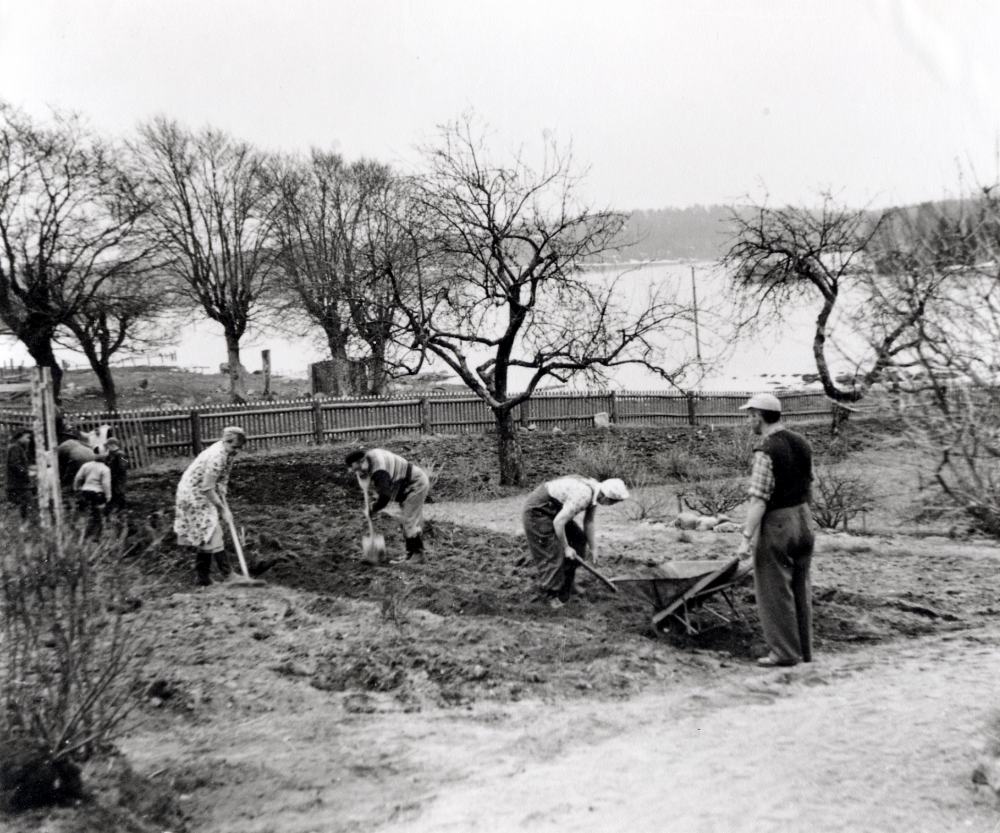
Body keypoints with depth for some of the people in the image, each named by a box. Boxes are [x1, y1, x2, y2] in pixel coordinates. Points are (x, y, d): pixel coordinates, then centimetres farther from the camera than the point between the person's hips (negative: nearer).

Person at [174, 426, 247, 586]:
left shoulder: (229, 453, -2)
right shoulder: (216, 457, -30)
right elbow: (206, 488, -27)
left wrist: (224, 505, -3)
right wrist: (223, 509, -19)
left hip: (204, 495, 9)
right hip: (193, 494, -9)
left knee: (204, 537, 11)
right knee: (212, 533, -12)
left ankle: (203, 579, 17)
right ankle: (228, 575, -11)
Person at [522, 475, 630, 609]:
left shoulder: (595, 492, -3)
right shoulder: (583, 494, -33)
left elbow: (589, 523, 9)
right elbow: (558, 522, -28)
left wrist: (593, 549, 11)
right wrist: (566, 547, -16)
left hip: (555, 510, 10)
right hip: (537, 511, -10)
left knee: (579, 538, 9)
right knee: (553, 554, -10)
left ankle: (568, 585, 18)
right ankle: (552, 596, 5)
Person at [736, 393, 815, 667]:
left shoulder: (766, 451, -19)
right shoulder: (801, 442, 5)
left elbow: (759, 500, -21)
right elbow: (808, 483, 13)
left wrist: (747, 538, -18)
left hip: (776, 524, -8)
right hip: (804, 519, 8)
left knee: (775, 590, 4)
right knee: (800, 588, 16)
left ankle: (785, 652, 9)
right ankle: (805, 650, 24)